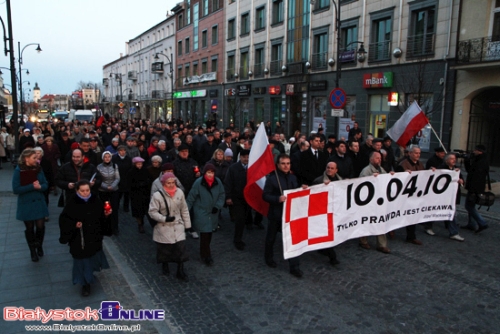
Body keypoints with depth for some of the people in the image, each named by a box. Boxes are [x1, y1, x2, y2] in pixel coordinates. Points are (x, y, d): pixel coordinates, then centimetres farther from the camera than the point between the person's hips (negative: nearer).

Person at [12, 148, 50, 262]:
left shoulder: (38, 169, -2)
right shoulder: (18, 171, -13)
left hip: (39, 203, 3)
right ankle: (33, 251, 27)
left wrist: (40, 186, -21)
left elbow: (46, 185, 0)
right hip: (26, 204, -3)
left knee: (40, 226, 3)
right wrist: (32, 186, -23)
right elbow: (16, 189, -17)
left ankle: (39, 246, 31)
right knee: (30, 228, 10)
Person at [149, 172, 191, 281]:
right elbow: (152, 212, -13)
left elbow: (184, 210, 4)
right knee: (164, 248, 13)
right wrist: (164, 218, -25)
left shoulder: (179, 192, -6)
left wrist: (187, 224, 8)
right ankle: (165, 266, 42)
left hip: (178, 226, 2)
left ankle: (180, 271, 15)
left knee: (181, 247, -1)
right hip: (164, 227, -2)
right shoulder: (157, 195, -17)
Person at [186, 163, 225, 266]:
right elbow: (191, 198, -9)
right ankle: (206, 256, 9)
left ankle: (204, 251, 39)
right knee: (204, 234, -6)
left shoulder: (218, 182, -6)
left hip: (213, 213, 4)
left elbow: (222, 195, 3)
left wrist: (217, 206, -9)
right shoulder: (198, 182, -16)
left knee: (209, 233, 17)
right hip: (201, 213, -4)